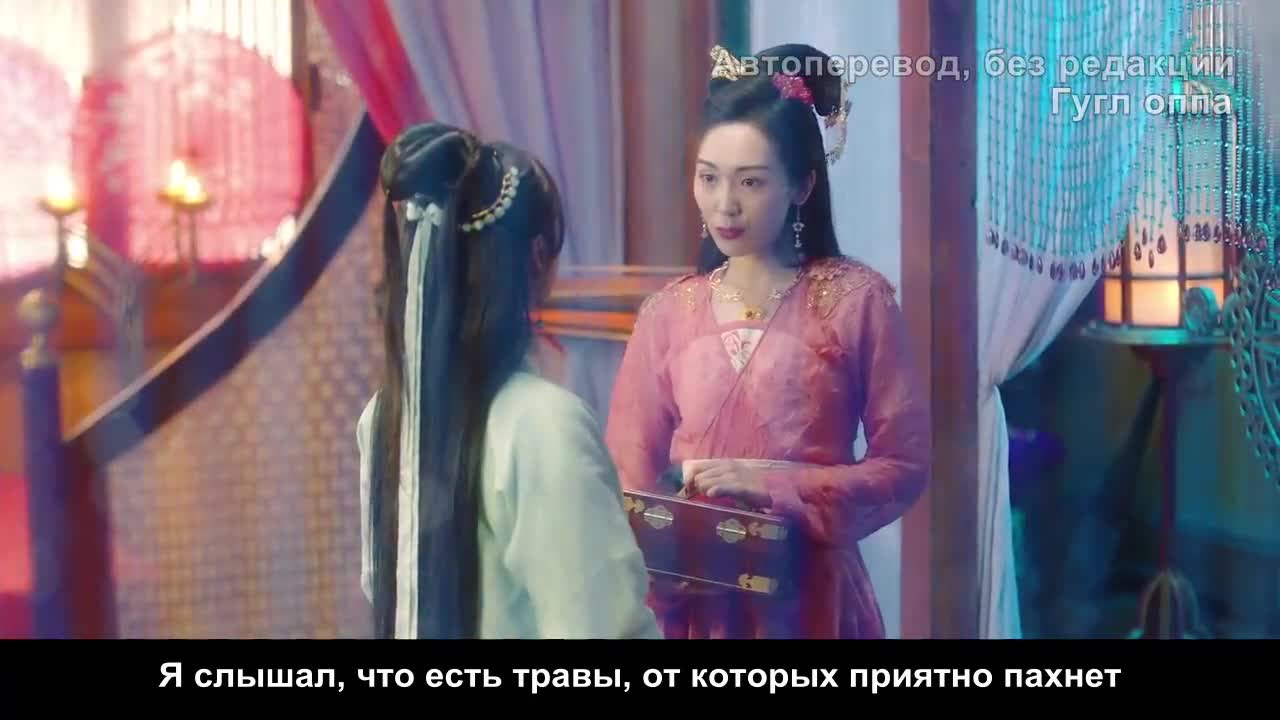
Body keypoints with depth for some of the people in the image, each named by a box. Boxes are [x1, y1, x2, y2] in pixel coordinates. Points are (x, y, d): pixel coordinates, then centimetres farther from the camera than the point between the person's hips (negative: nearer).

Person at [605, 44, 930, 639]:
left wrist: (774, 488, -17)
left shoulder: (857, 300, -6)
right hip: (691, 596, 2)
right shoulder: (668, 312, 2)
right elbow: (631, 474, 3)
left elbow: (903, 464, -6)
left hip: (807, 594, -2)